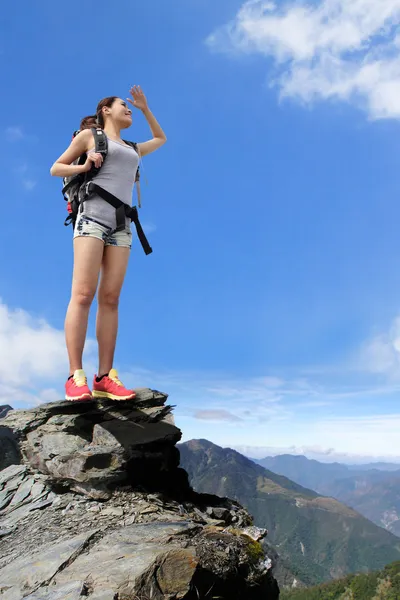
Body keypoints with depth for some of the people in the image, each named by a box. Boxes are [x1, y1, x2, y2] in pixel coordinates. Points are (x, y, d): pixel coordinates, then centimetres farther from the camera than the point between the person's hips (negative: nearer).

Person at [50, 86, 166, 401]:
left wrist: (145, 108, 38)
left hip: (120, 225, 5)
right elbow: (56, 168, 15)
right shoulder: (89, 135, 15)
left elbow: (161, 139, 45)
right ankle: (76, 377, -21)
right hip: (92, 216, -5)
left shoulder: (132, 149, 29)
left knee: (110, 298, -7)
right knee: (83, 295, -17)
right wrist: (85, 166, -3)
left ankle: (105, 377, -11)